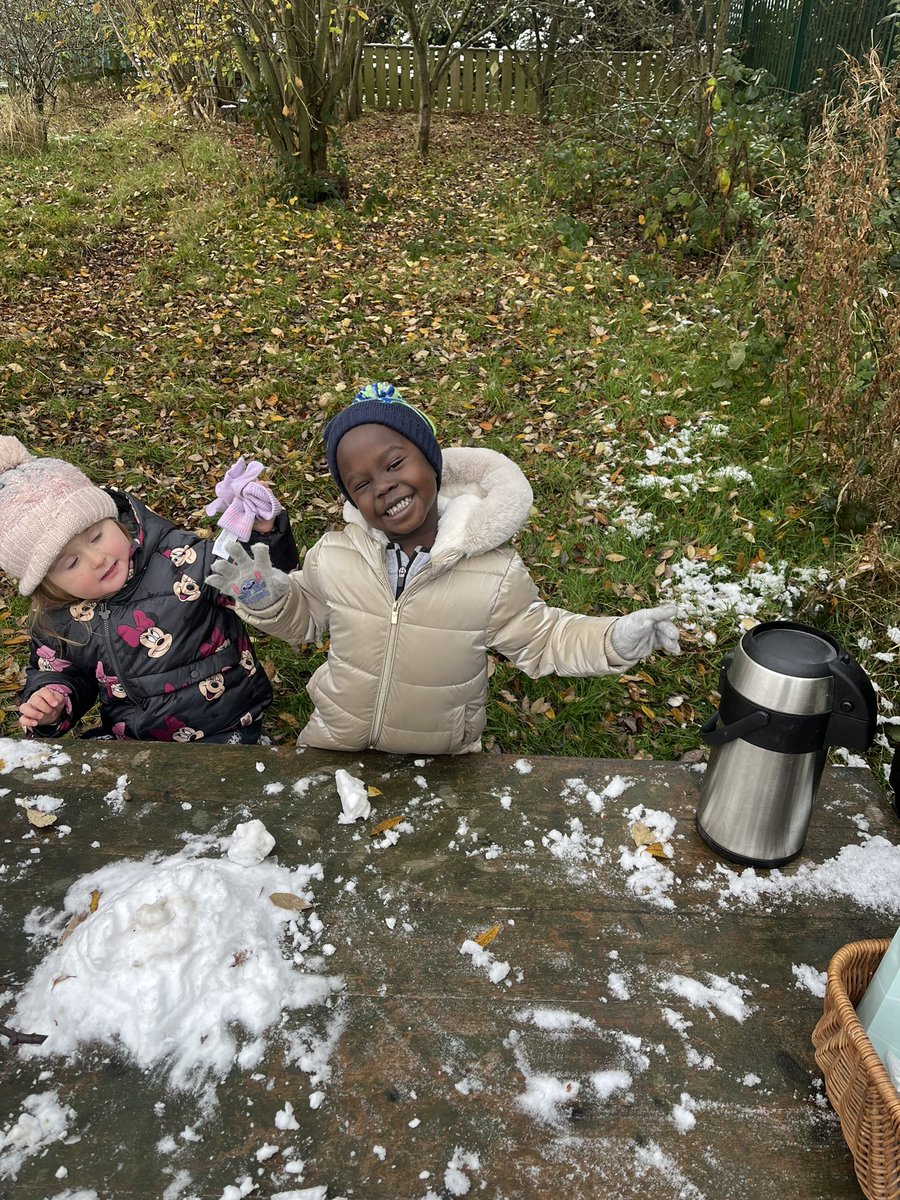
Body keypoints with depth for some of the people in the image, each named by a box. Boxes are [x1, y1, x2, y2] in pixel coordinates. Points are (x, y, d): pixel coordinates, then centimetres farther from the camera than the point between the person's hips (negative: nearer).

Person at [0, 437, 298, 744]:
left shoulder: (179, 560, -14)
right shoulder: (54, 623, -1)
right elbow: (58, 673, 18)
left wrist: (262, 534, -31)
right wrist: (50, 702, -3)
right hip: (129, 740, 3)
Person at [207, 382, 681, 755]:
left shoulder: (496, 575, -24)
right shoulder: (333, 557, -16)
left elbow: (539, 640, -9)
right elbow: (304, 616, 3)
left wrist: (615, 638, -23)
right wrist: (264, 595, -18)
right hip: (334, 745, 3)